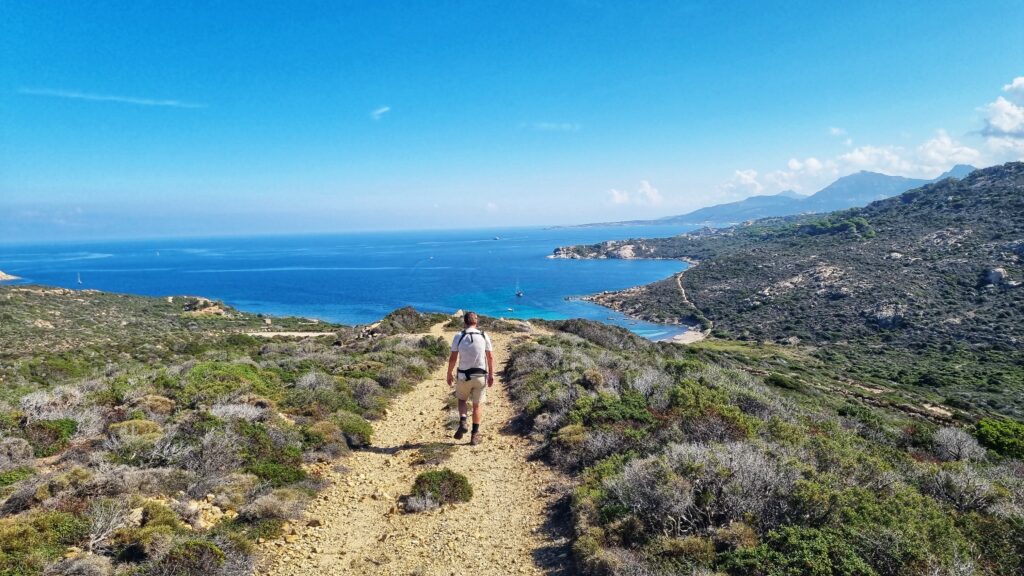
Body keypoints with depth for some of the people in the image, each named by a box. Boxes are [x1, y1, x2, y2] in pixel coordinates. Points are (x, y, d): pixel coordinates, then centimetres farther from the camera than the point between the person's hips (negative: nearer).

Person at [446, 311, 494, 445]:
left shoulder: (458, 336, -7)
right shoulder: (484, 336, -3)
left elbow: (453, 358, -6)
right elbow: (490, 357, -1)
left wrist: (449, 374, 6)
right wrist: (491, 375, 8)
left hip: (464, 375, 0)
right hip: (480, 376, 1)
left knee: (462, 400, 24)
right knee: (477, 405, 12)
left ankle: (462, 423, 2)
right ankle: (475, 434, 14)